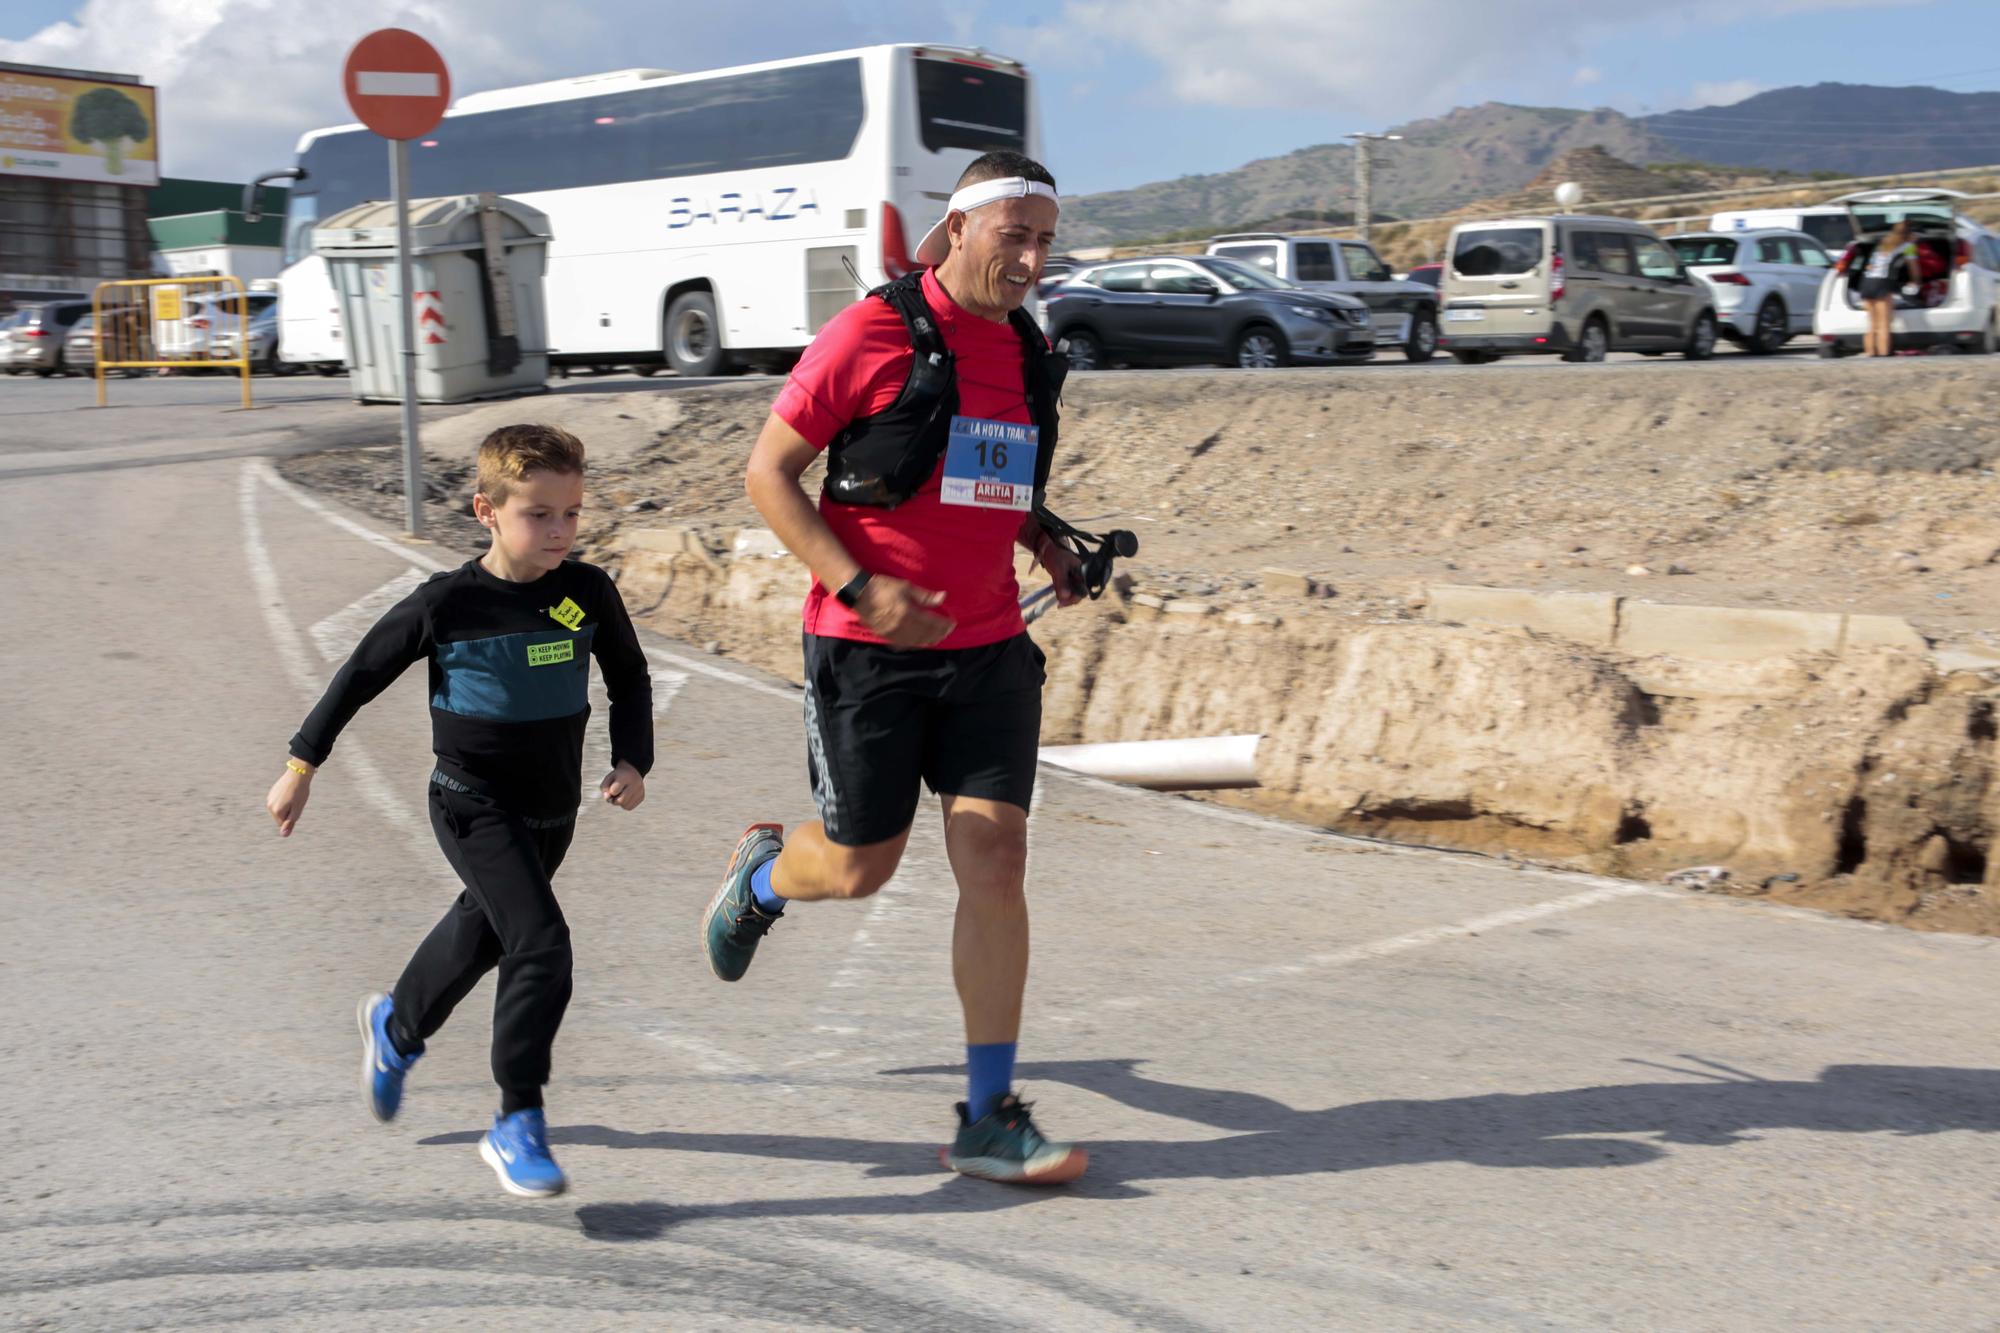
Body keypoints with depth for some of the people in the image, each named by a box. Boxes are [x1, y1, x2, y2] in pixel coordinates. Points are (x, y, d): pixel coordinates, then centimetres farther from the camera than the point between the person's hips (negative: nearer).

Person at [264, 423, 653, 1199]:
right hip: (474, 805, -5)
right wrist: (301, 765, 0)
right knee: (541, 947, -19)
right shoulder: (447, 603, -16)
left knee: (483, 932, 25)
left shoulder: (589, 593, -8)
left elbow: (629, 679, 8)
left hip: (553, 807, 5)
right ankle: (516, 1127, -7)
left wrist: (632, 760, -6)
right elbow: (362, 675, -4)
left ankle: (396, 1027, 54)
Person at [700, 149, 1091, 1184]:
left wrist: (1049, 547, 4)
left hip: (989, 648, 5)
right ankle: (762, 873, 44)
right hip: (868, 647, -4)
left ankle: (988, 1120, 3)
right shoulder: (871, 334, -10)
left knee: (995, 856, -5)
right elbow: (767, 472, -7)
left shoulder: (1029, 353, 10)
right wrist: (861, 589, -18)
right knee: (858, 866, 6)